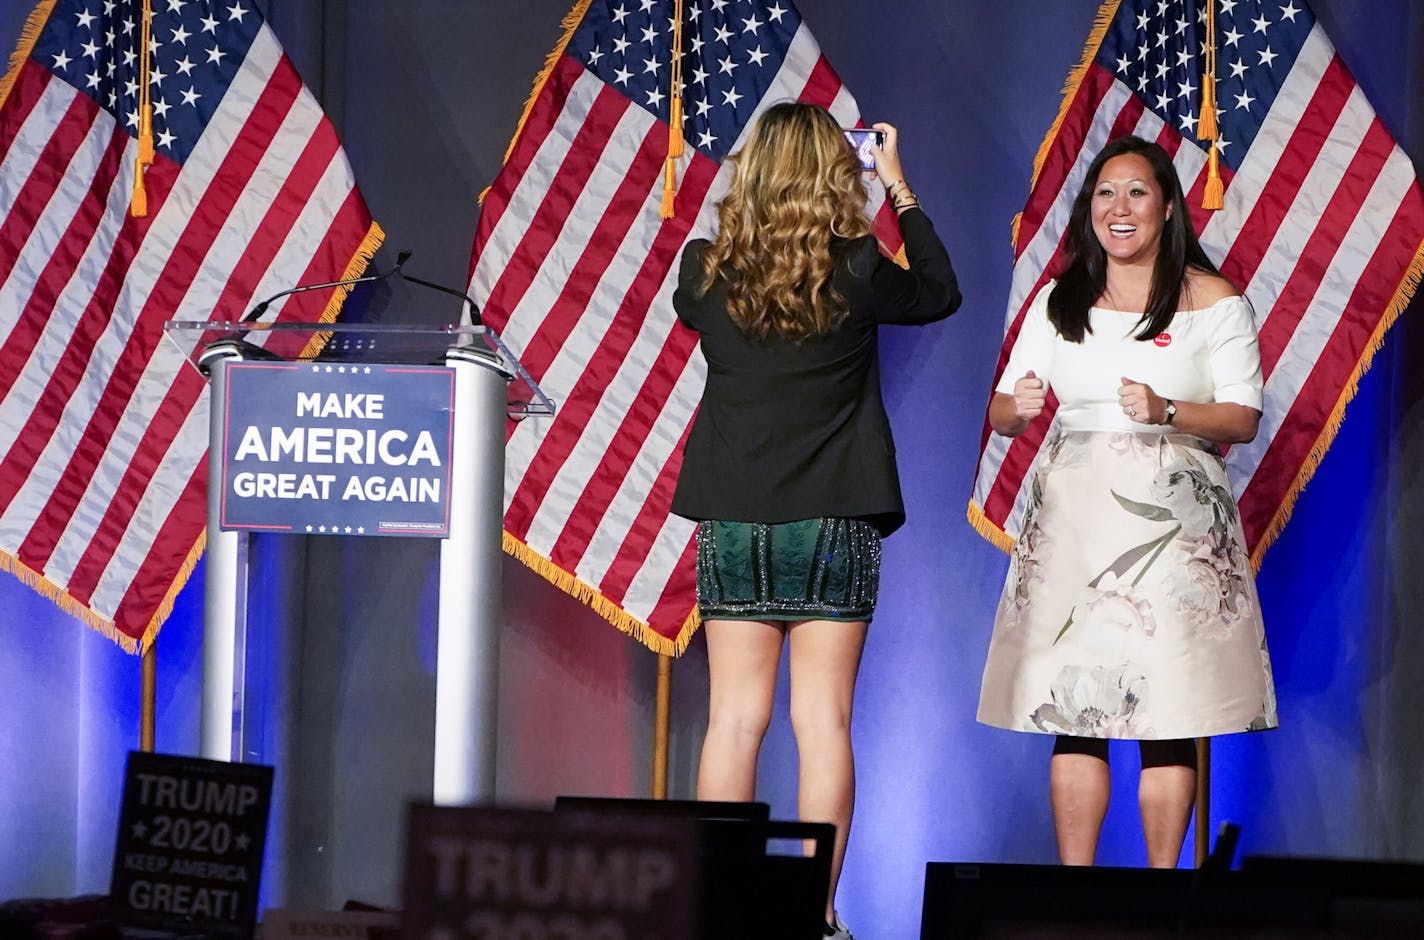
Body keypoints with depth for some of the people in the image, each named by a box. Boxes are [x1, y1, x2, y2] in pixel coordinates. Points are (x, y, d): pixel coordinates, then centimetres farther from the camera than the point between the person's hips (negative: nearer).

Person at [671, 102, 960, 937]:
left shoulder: (708, 271, -4)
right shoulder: (857, 274, -8)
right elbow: (941, 293, 11)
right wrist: (902, 192, 19)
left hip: (734, 523, 2)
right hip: (834, 523, -2)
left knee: (736, 718, 5)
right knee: (823, 720, 0)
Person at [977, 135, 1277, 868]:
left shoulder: (1213, 300, 2)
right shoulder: (1058, 302, 13)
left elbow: (1243, 420, -2)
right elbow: (1002, 414, 11)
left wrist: (1166, 412, -18)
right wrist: (1018, 405, -12)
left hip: (1171, 519, -3)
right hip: (1074, 513, 3)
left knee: (1167, 715, -6)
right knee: (1071, 706, -1)